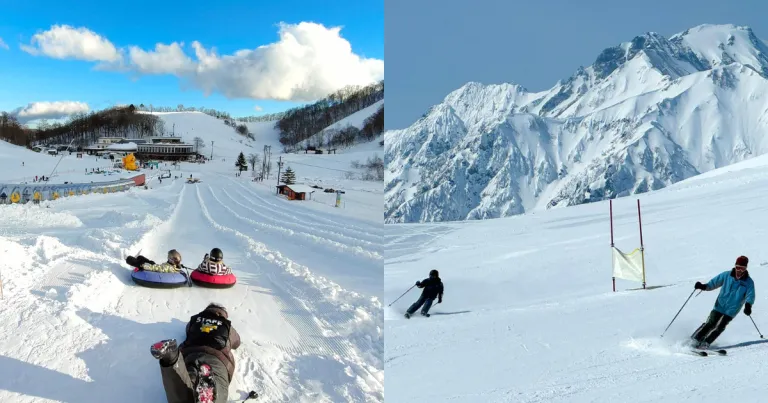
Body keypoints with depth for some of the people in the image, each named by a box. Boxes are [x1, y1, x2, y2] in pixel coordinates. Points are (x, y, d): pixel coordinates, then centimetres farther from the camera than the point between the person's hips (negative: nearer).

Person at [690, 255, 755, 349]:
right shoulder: (726, 275, -1)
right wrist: (704, 286, -17)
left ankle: (705, 343, -6)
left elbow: (750, 296, -13)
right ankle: (694, 340, -3)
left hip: (731, 311, 0)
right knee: (710, 324, -9)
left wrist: (748, 305, -34)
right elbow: (714, 282, 3)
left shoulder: (749, 282, -4)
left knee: (719, 327, -12)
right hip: (719, 306, 1)